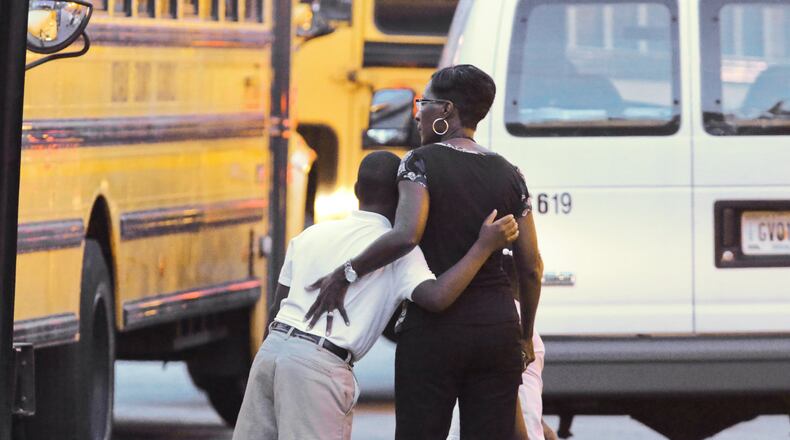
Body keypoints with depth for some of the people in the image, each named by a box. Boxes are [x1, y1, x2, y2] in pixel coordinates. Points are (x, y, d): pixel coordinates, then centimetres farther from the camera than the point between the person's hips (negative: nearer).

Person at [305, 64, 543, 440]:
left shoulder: (421, 163, -7)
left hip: (433, 328, -4)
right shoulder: (508, 175, 8)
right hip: (497, 325, 4)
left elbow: (406, 235, -24)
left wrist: (344, 275, -15)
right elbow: (531, 267, 8)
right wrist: (525, 337, 19)